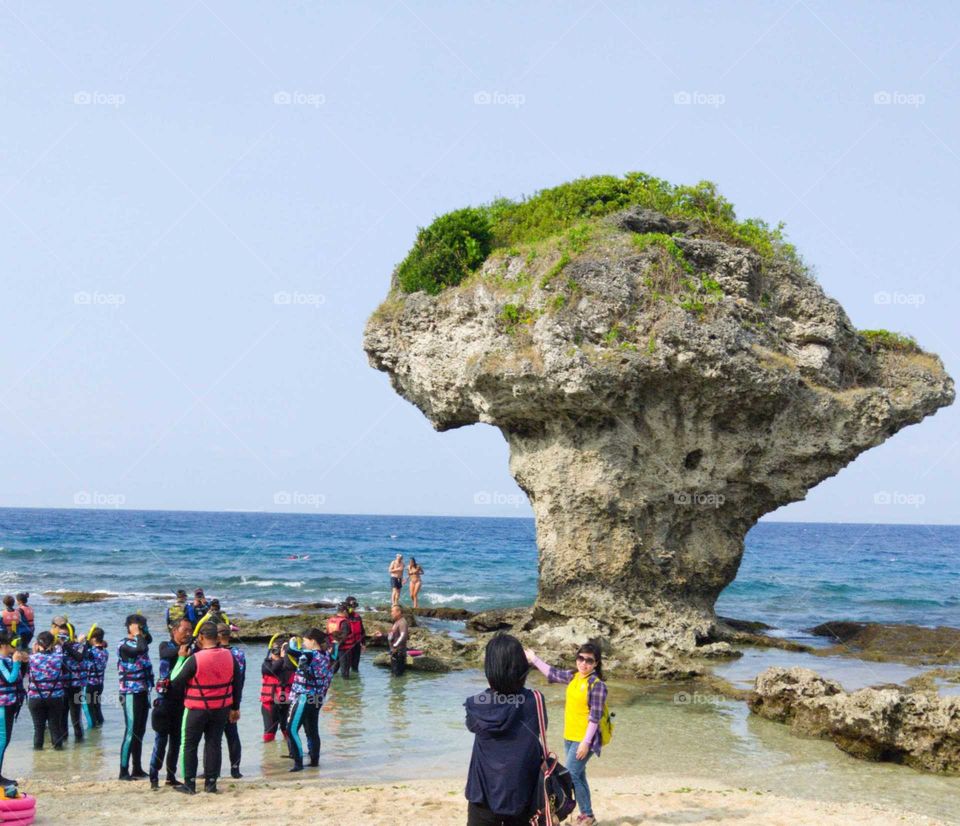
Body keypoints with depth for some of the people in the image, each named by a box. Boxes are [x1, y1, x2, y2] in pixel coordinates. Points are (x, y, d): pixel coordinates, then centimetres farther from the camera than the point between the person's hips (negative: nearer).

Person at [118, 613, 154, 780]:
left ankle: (137, 769, 19)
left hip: (143, 692, 8)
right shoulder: (124, 645, -13)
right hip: (131, 693, -8)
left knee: (140, 732, 12)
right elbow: (141, 649, -28)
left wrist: (143, 632, -1)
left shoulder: (139, 642, 14)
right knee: (131, 732, -8)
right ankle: (124, 771, -6)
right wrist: (138, 634, -15)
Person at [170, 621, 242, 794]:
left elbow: (175, 683, -11)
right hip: (221, 709, 4)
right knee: (214, 744, 11)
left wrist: (181, 658, -4)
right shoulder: (229, 657, -4)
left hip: (197, 709, -4)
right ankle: (211, 782, 13)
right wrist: (235, 708, 14)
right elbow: (237, 684, 4)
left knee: (189, 745, 9)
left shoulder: (194, 659, -20)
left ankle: (189, 783, 9)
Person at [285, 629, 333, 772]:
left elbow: (291, 650, -25)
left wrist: (292, 642, -5)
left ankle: (298, 762, -10)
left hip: (303, 697, -9)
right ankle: (315, 759, 23)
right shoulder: (325, 656, 7)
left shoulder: (310, 655, -17)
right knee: (312, 730, 17)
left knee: (292, 729, -6)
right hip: (316, 699, 9)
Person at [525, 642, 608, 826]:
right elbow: (552, 673, 24)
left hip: (583, 739, -8)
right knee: (578, 776, 12)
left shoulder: (597, 685, -16)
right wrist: (534, 660, 27)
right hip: (570, 737, 8)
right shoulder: (573, 677, 6)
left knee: (570, 775, -10)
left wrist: (586, 742, -20)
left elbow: (595, 717, -18)